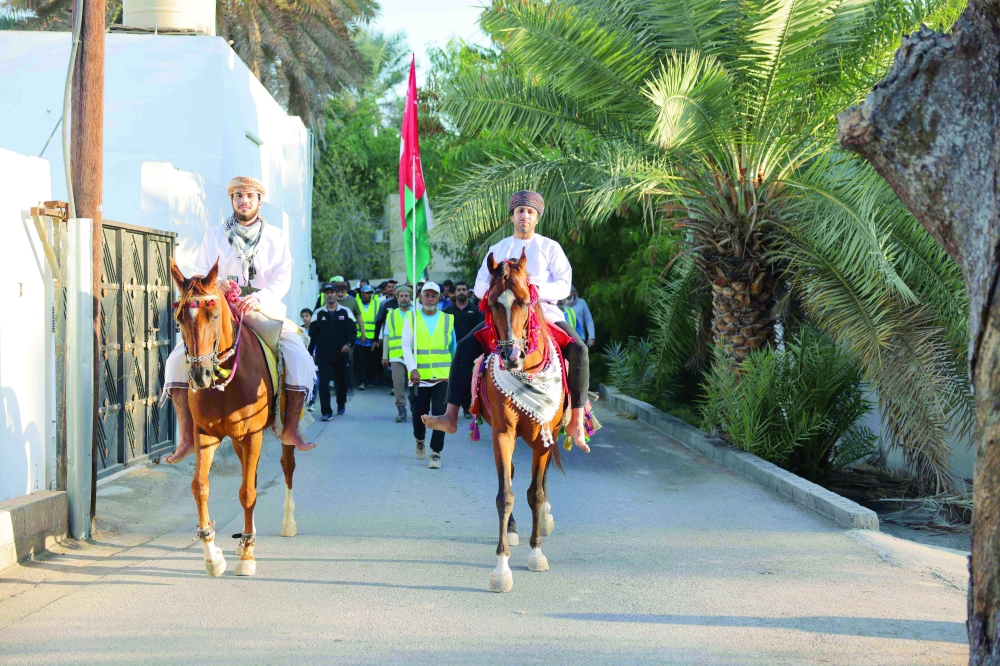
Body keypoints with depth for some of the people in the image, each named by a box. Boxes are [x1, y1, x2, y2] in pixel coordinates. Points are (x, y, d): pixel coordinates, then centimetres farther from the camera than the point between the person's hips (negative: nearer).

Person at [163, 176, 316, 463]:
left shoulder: (276, 237, 9)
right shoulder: (213, 235, 12)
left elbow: (282, 278, -2)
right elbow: (199, 275, 7)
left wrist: (259, 298, -23)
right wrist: (216, 285, -18)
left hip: (265, 312, -1)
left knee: (300, 359, -23)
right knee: (178, 359, -20)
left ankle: (290, 431, -9)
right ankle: (187, 438, -17)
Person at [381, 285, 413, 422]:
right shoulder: (391, 315, 13)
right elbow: (386, 336, 14)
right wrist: (385, 356, 10)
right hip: (396, 355, 1)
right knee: (398, 383, -6)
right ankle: (401, 410, 1)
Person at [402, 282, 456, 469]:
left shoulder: (447, 319, 7)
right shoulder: (411, 319, 3)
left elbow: (453, 347, 16)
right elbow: (406, 346, -5)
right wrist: (412, 369, -19)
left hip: (442, 376, 0)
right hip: (419, 376, 0)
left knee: (440, 414, -8)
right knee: (418, 413, 8)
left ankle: (436, 453, -3)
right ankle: (419, 440, 38)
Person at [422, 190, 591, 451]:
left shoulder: (550, 248, 8)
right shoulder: (498, 249, 16)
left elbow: (564, 286, -2)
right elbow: (479, 286, 12)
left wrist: (537, 289, -21)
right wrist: (493, 289, -12)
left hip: (544, 311, -2)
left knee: (578, 349, -28)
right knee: (465, 347, -19)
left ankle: (576, 423, -25)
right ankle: (450, 417, -21)